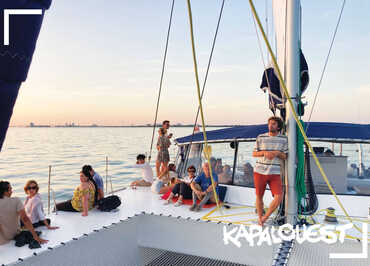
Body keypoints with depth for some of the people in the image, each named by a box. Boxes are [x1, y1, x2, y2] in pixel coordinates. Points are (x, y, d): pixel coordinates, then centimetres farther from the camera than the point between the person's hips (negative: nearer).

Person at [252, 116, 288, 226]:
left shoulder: (284, 139, 4)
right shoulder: (260, 137, 2)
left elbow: (285, 156, 7)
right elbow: (254, 154, 6)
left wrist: (277, 153, -14)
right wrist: (264, 152, -14)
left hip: (274, 173, 0)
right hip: (259, 171, 0)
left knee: (279, 197, -12)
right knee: (259, 196, 9)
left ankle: (265, 217, 9)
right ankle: (260, 218, 30)